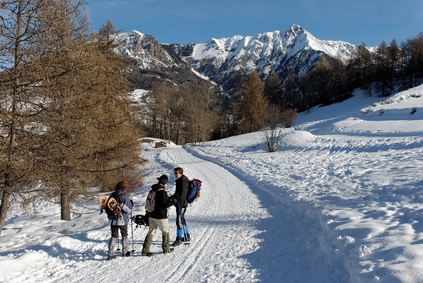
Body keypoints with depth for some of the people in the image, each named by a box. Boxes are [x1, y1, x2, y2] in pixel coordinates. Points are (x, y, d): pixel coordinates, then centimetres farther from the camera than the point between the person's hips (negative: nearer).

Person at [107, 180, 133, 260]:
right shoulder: (125, 197, -16)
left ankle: (110, 254, 4)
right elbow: (129, 209, -14)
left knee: (114, 236, 11)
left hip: (112, 219, 4)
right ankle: (125, 252, 24)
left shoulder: (112, 195, -1)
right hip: (122, 219, -4)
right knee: (124, 235, 16)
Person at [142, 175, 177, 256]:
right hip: (161, 216, -7)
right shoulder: (162, 192, -20)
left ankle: (145, 250, 7)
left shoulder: (153, 190, 7)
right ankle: (166, 248, 22)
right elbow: (165, 204, -21)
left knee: (151, 232, 11)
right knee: (165, 232, 13)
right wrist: (173, 201, -7)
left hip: (151, 215, 7)